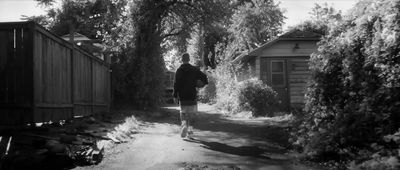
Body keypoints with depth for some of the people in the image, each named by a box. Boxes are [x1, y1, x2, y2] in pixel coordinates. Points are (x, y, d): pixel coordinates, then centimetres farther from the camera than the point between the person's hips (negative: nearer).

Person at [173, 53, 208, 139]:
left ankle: (184, 124, -13)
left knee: (183, 112, 14)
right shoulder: (194, 69, 1)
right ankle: (190, 132, 8)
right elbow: (204, 76, -5)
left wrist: (175, 95, -1)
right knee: (191, 114, 8)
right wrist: (204, 83, 15)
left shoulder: (179, 70, -3)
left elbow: (176, 84, -6)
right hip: (192, 96, 1)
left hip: (182, 97, -1)